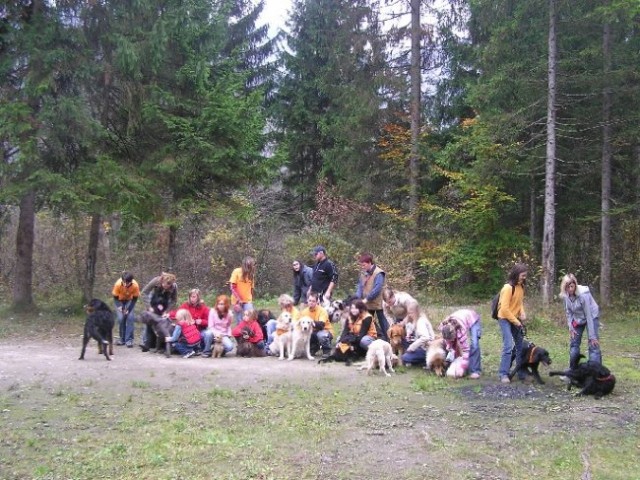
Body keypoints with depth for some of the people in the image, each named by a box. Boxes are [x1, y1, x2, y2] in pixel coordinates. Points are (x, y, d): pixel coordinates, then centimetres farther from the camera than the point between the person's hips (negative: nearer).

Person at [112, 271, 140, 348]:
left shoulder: (135, 285, -34)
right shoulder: (118, 284, -34)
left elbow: (135, 298, -17)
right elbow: (115, 297, -17)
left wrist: (129, 309, -25)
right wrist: (119, 306, -33)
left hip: (130, 300, 0)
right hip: (120, 300, 0)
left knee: (130, 317, -16)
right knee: (121, 318, -12)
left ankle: (129, 339, -11)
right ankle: (122, 338, 5)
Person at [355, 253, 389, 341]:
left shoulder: (378, 274, -19)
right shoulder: (363, 273, 6)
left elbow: (377, 289, -25)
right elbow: (360, 285, 5)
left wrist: (367, 299, -23)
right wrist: (358, 297, -11)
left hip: (377, 303, -8)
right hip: (367, 303, 8)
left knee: (382, 321, 0)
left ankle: (387, 339, 7)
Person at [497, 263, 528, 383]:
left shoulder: (521, 286, 2)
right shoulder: (508, 288, -23)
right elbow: (504, 308, -23)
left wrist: (522, 313, -4)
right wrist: (516, 322, -16)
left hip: (515, 319, 8)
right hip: (505, 319, -8)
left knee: (520, 346, 12)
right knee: (508, 346, -16)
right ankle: (503, 374, -12)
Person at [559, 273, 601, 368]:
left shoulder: (583, 295, -33)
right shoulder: (565, 295, -15)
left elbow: (589, 316, -30)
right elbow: (568, 311, 0)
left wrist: (592, 336, -28)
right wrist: (570, 326, -10)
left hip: (591, 317, -6)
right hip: (577, 319, 6)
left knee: (593, 345, -15)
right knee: (574, 343, 10)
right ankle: (573, 370, 24)